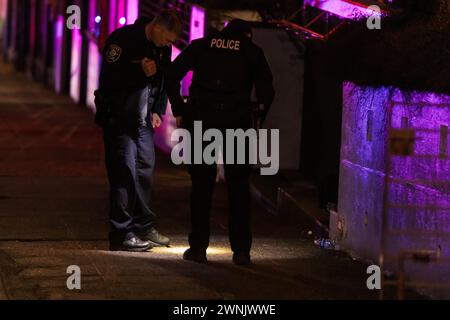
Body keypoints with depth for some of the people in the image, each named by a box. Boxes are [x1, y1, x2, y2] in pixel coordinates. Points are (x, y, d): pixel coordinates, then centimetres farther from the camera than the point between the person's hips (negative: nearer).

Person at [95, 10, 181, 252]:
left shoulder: (162, 47, 5)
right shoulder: (123, 39, -17)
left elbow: (164, 80, 18)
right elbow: (109, 78, -19)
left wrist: (158, 111, 8)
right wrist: (140, 72, -27)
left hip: (143, 120, 7)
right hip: (119, 118, -7)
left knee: (145, 169, 11)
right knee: (125, 171, -10)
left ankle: (144, 227, 21)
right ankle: (121, 234, -8)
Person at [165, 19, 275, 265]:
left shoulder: (201, 46, 17)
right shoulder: (253, 52, 15)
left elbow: (172, 75, 6)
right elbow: (266, 91, 5)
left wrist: (179, 111, 9)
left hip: (201, 116, 1)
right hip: (237, 119, -1)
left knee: (201, 183, 8)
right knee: (238, 184, 9)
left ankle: (198, 247, 8)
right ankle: (241, 250, 7)